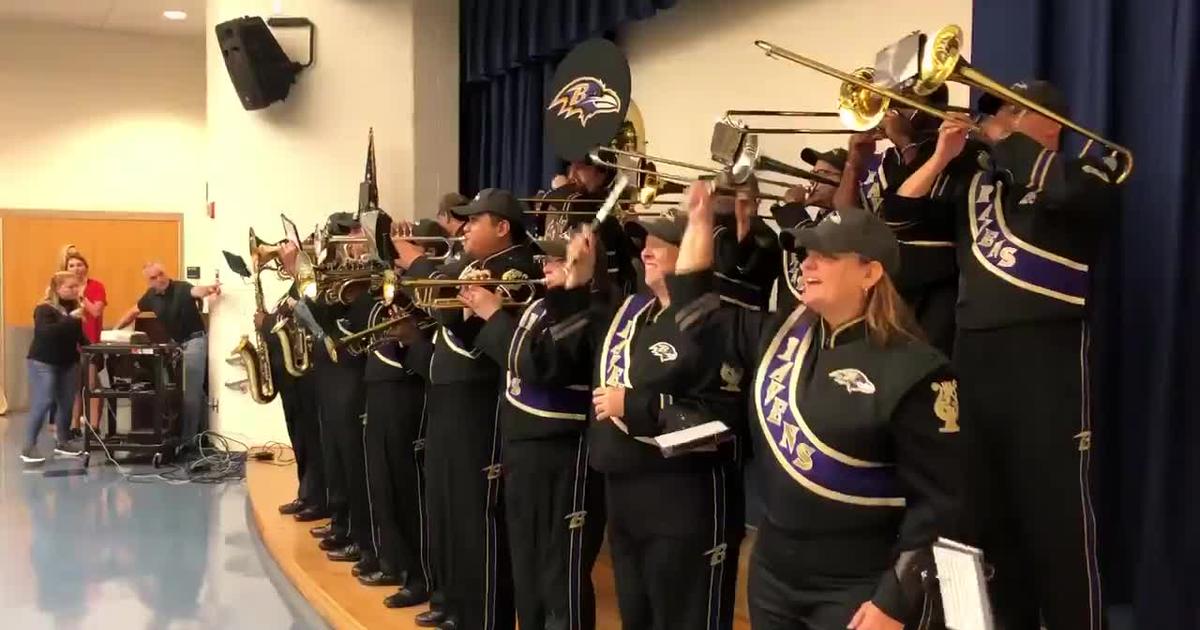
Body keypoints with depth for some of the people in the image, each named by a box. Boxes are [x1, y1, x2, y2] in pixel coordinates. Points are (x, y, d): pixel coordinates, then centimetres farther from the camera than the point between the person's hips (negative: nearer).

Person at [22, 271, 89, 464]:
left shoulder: (74, 307, 6)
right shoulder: (44, 309, -14)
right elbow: (45, 332, -31)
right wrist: (70, 318, -35)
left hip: (68, 362, 7)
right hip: (43, 362, -6)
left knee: (66, 403, 8)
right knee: (42, 403, -10)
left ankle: (62, 441, 21)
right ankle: (29, 447, -5)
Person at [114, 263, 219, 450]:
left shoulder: (181, 288, -17)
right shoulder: (151, 295, 2)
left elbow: (196, 291, -40)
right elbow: (134, 311, 19)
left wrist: (208, 289, -62)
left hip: (194, 341, -8)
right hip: (173, 344, 8)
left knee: (190, 393, -9)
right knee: (174, 392, 14)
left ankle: (187, 439, -6)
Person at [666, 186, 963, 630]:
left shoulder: (912, 372, -15)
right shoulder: (782, 335, 5)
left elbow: (940, 502, -15)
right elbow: (698, 313, 17)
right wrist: (700, 221, 9)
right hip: (771, 573, 7)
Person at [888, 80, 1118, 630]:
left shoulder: (1087, 173, 3)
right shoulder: (974, 183, 18)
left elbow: (1065, 190, -21)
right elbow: (900, 208, 15)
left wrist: (1007, 143, -8)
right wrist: (943, 156, 5)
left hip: (1047, 351, -6)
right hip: (975, 353, 6)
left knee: (1056, 511, -6)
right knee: (989, 509, 14)